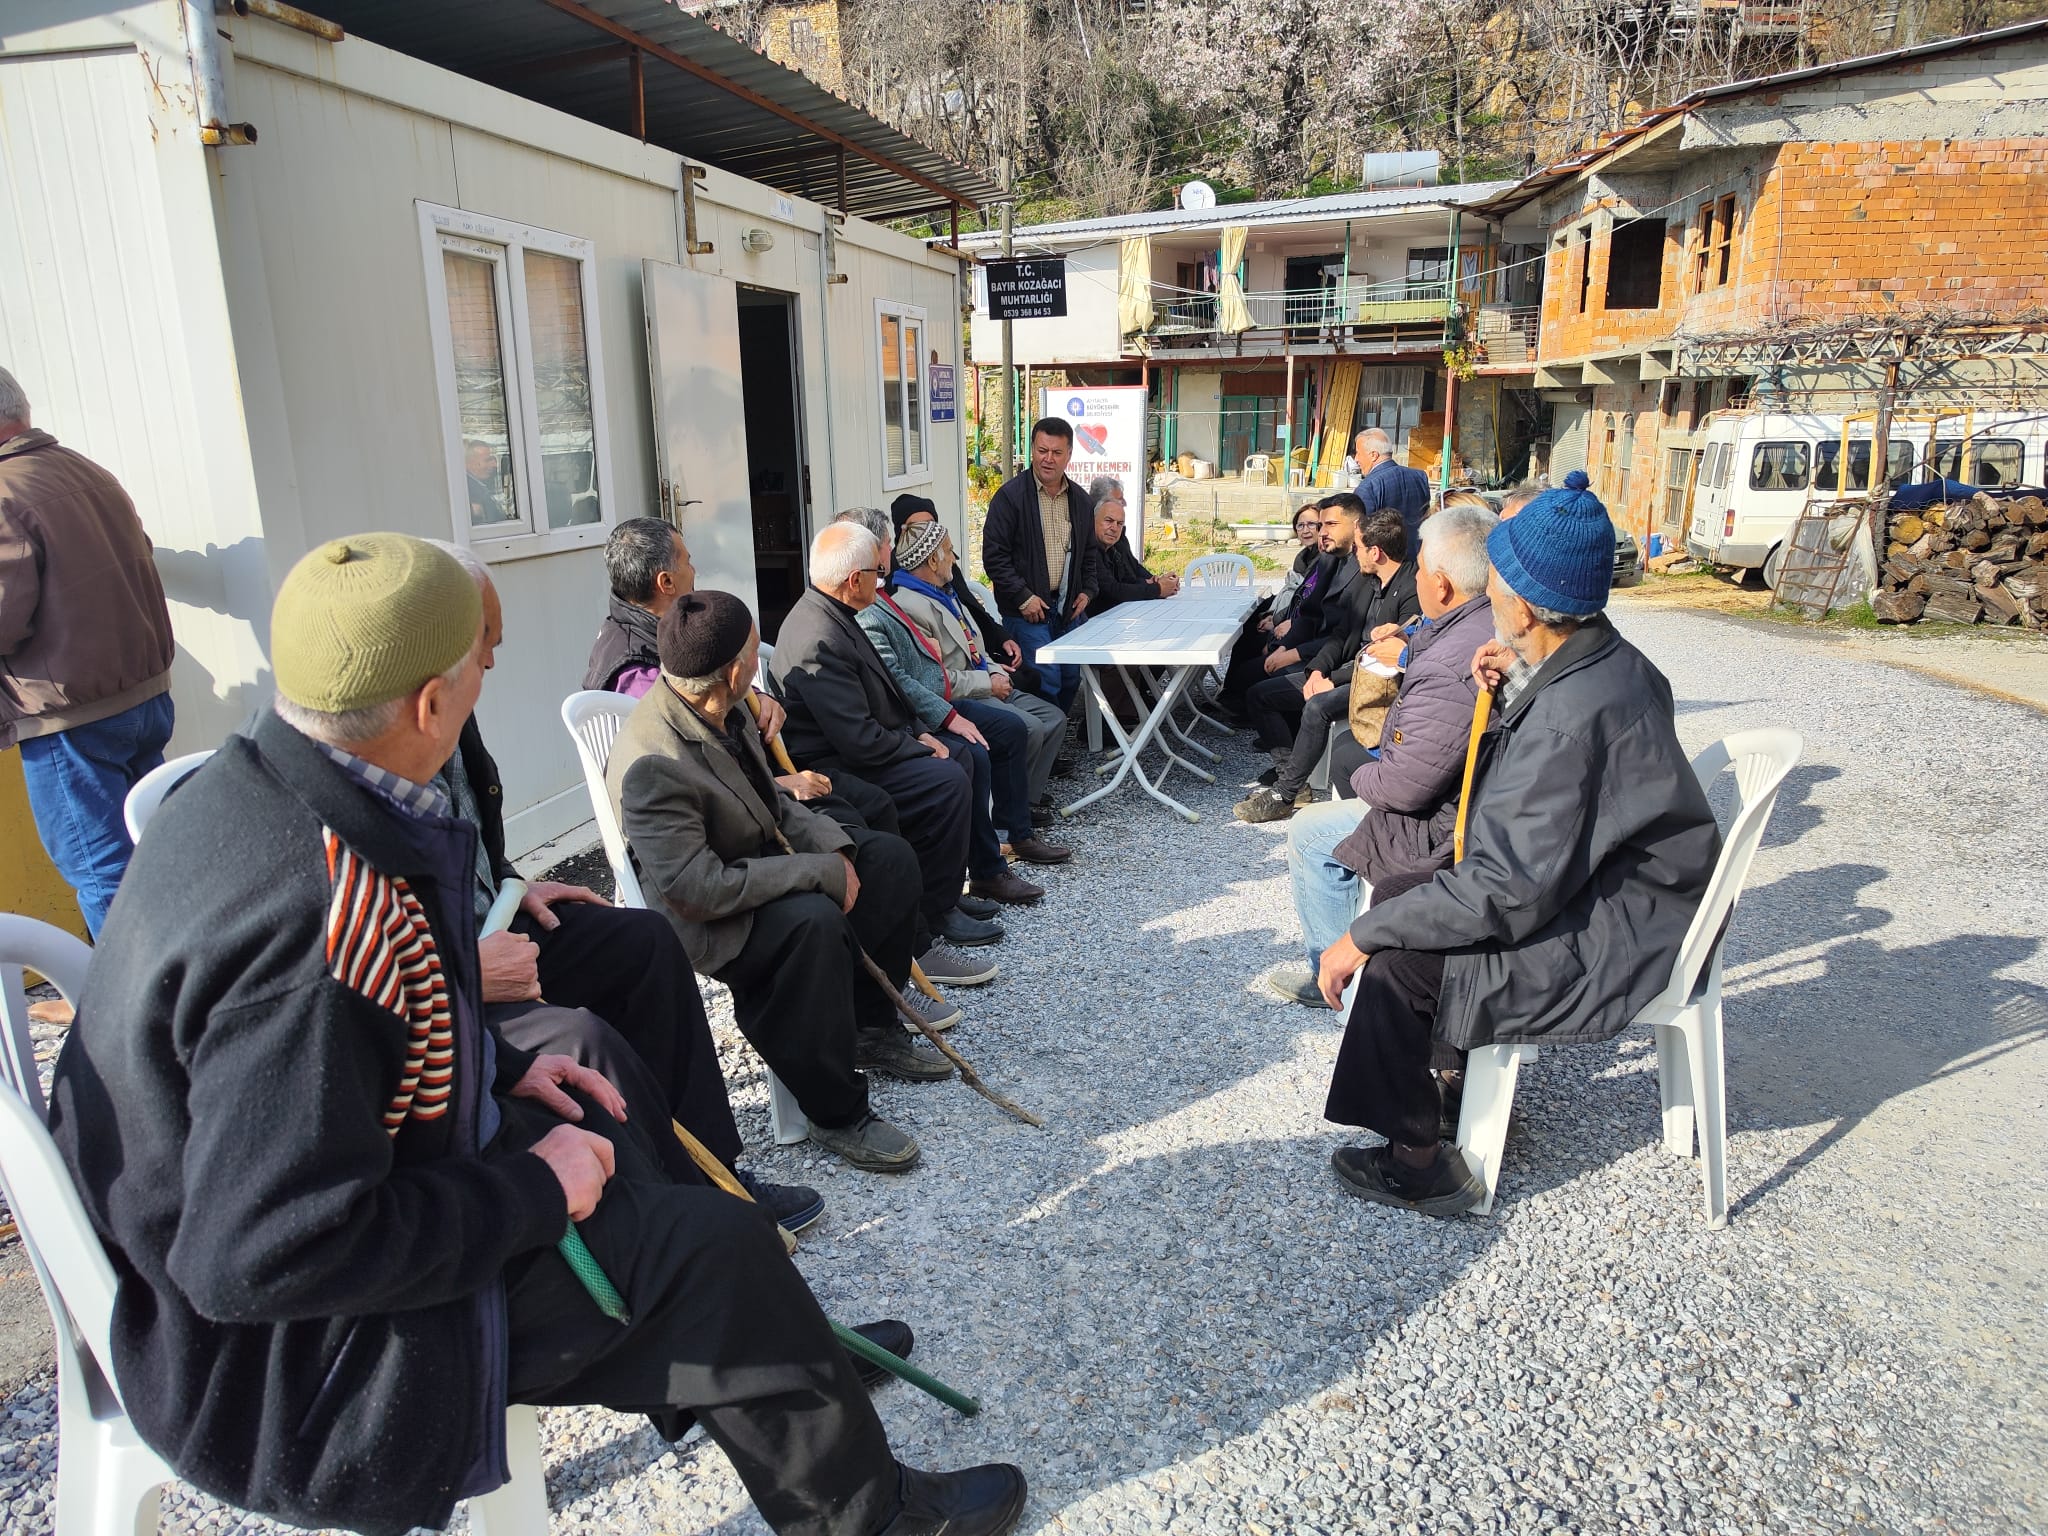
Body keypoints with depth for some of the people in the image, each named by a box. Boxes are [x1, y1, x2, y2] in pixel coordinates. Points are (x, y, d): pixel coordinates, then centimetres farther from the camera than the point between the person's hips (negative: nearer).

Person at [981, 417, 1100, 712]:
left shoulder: (1080, 500, 11)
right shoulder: (1011, 496, -8)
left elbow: (1090, 552, 23)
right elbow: (994, 554, -10)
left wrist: (1087, 591, 8)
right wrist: (1023, 597, -15)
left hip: (1069, 608, 6)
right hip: (1028, 608, -6)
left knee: (1071, 677, 9)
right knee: (1046, 682, -13)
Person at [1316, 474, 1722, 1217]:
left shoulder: (1573, 715, -31)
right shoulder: (1607, 657, 0)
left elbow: (1510, 891, -30)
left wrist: (1365, 934, -24)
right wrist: (1515, 683, -1)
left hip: (1612, 941, -10)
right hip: (1602, 884, 10)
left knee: (1396, 962, -17)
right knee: (1400, 893, 9)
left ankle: (1419, 1162, 3)